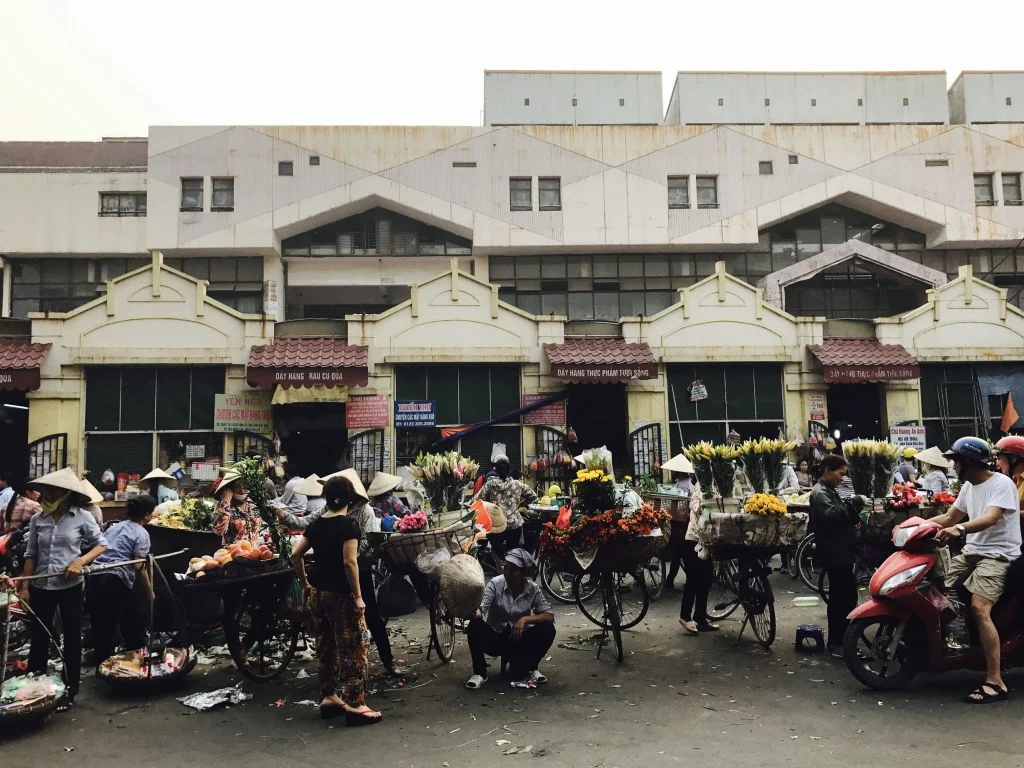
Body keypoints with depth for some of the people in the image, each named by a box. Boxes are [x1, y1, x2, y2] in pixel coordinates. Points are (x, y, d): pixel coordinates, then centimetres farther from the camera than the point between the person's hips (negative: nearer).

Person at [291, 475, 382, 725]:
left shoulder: (316, 524, 5)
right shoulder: (349, 524, -15)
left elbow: (296, 555, 7)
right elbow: (349, 562, -22)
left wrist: (305, 584, 17)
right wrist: (358, 595, -16)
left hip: (318, 593, 7)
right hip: (341, 594, -7)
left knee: (325, 646, 16)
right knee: (353, 649, 0)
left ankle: (328, 697, 25)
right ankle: (355, 705, 2)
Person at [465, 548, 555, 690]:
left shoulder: (533, 589, -9)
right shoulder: (495, 583, -14)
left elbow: (549, 616, -14)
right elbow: (481, 610, -24)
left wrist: (525, 619, -29)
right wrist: (472, 612, -48)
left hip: (520, 640, 1)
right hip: (496, 638, -1)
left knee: (547, 629, -24)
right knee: (475, 625, -30)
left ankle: (530, 668, 1)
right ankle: (479, 673, -13)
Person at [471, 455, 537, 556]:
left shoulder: (490, 484, -5)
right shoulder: (517, 484, 3)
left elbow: (476, 501, -11)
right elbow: (533, 496, 9)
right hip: (515, 525, 2)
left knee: (497, 554, 9)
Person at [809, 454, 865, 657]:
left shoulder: (829, 490, 17)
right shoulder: (819, 492, -14)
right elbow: (831, 515, -31)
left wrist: (853, 523, 10)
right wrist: (853, 504, -29)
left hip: (840, 551, 11)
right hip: (835, 553, -11)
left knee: (839, 597, 15)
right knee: (847, 597, -11)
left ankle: (837, 641, 23)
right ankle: (837, 643, -7)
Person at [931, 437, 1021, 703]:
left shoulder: (1001, 483, -14)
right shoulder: (968, 486, 13)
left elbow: (990, 518, -29)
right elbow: (950, 517, 20)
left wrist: (959, 529, -47)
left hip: (997, 554, -9)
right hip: (972, 551, 9)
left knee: (979, 608, -25)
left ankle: (995, 682, -23)